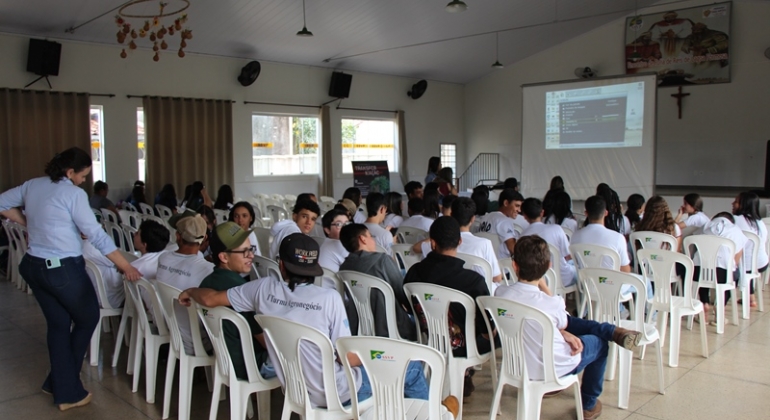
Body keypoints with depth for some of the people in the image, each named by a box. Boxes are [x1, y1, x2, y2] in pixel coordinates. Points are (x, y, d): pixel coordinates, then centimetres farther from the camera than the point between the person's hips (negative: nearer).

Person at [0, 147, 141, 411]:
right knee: (88, 319, 13)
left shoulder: (32, 185, 6)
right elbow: (96, 235, -17)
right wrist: (126, 266, -14)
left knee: (58, 325, 18)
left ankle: (62, 386, 24)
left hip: (34, 266, 7)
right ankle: (68, 392, 20)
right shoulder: (74, 193, -16)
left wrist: (28, 223, 18)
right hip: (64, 269, -7)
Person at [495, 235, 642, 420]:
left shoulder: (500, 294, -19)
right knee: (600, 343, 25)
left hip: (519, 363, 5)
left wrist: (563, 333, -5)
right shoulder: (553, 304, -30)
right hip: (553, 369, -4)